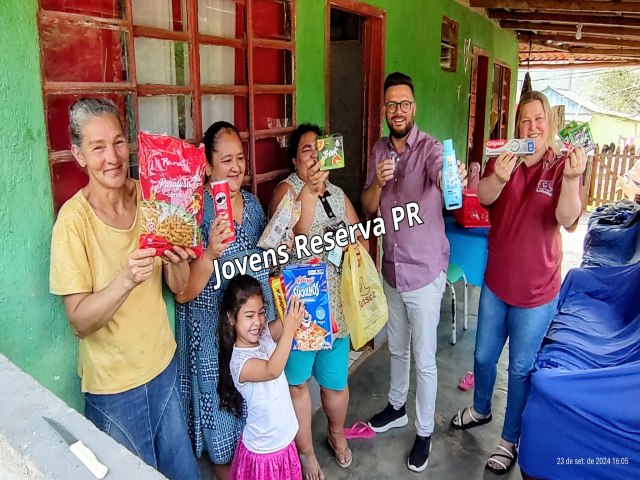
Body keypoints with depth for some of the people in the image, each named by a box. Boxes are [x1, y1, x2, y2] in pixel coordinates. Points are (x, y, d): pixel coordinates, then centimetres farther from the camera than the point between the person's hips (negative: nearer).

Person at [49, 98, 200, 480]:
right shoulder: (74, 219, -19)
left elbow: (180, 289, -1)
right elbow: (80, 322, -19)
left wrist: (177, 263, -22)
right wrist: (127, 278, -35)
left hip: (164, 365, 4)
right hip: (113, 384, -4)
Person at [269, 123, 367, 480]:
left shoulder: (338, 194, 11)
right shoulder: (287, 189, -7)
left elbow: (361, 237, 16)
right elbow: (293, 234, -25)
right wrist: (309, 190, -36)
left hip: (336, 305, 5)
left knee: (336, 381, 15)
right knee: (298, 382, 10)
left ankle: (337, 433, 46)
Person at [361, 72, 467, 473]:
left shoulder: (430, 148, -16)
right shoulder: (380, 150, 2)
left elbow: (443, 175, -39)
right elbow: (368, 208, 1)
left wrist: (454, 177, -62)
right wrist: (378, 183, -20)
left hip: (424, 271, -5)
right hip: (392, 268, 6)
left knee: (424, 359, 8)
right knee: (397, 349, 24)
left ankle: (424, 432, 29)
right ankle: (397, 407, 47)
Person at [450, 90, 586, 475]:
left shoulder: (561, 166, -10)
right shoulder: (504, 159, -3)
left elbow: (569, 221, -24)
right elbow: (484, 197, -22)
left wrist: (571, 178, -42)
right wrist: (499, 177, -45)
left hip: (536, 290, -3)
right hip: (496, 282, 3)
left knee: (520, 368, 12)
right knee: (484, 356, 20)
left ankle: (510, 440, 33)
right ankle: (481, 410, 48)